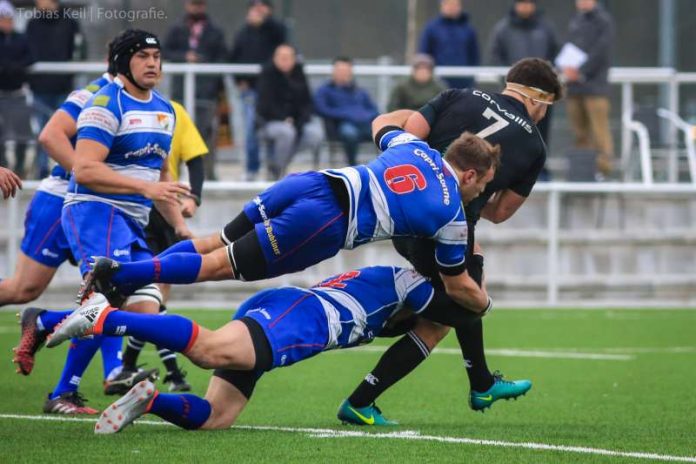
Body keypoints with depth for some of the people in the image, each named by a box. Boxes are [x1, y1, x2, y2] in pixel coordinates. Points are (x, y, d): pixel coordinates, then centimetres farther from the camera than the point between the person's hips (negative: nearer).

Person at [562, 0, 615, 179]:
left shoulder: (603, 20, -4)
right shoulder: (575, 21, 16)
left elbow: (601, 51, -12)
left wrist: (581, 72, -14)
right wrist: (566, 68, -2)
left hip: (595, 84, -6)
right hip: (574, 86, 6)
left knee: (599, 128, -10)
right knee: (580, 131, 7)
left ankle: (604, 166, -10)